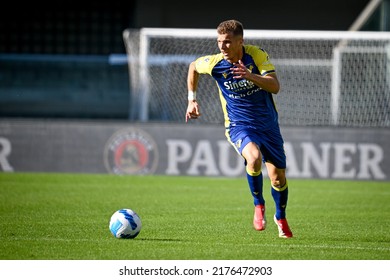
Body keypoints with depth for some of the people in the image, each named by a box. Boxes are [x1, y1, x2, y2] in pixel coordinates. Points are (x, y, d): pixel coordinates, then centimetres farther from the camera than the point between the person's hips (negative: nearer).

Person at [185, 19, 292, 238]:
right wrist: (192, 100, 9)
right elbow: (193, 66, 11)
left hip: (268, 124, 1)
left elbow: (275, 86, -24)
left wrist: (250, 76, -40)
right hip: (239, 125, -1)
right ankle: (259, 205, -8)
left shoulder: (258, 55, -15)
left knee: (278, 178, 4)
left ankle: (281, 218, 34)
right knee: (254, 157, -33)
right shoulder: (214, 63, -12)